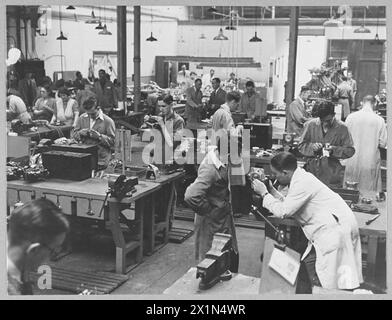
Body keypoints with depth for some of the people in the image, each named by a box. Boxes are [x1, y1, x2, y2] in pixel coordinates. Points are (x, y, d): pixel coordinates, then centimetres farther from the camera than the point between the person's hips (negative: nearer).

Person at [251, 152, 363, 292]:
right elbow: (287, 204, 14)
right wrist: (271, 190, 9)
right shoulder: (300, 179, 13)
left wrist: (264, 193, -9)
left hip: (337, 227, -10)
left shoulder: (302, 183, -17)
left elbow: (282, 212, -18)